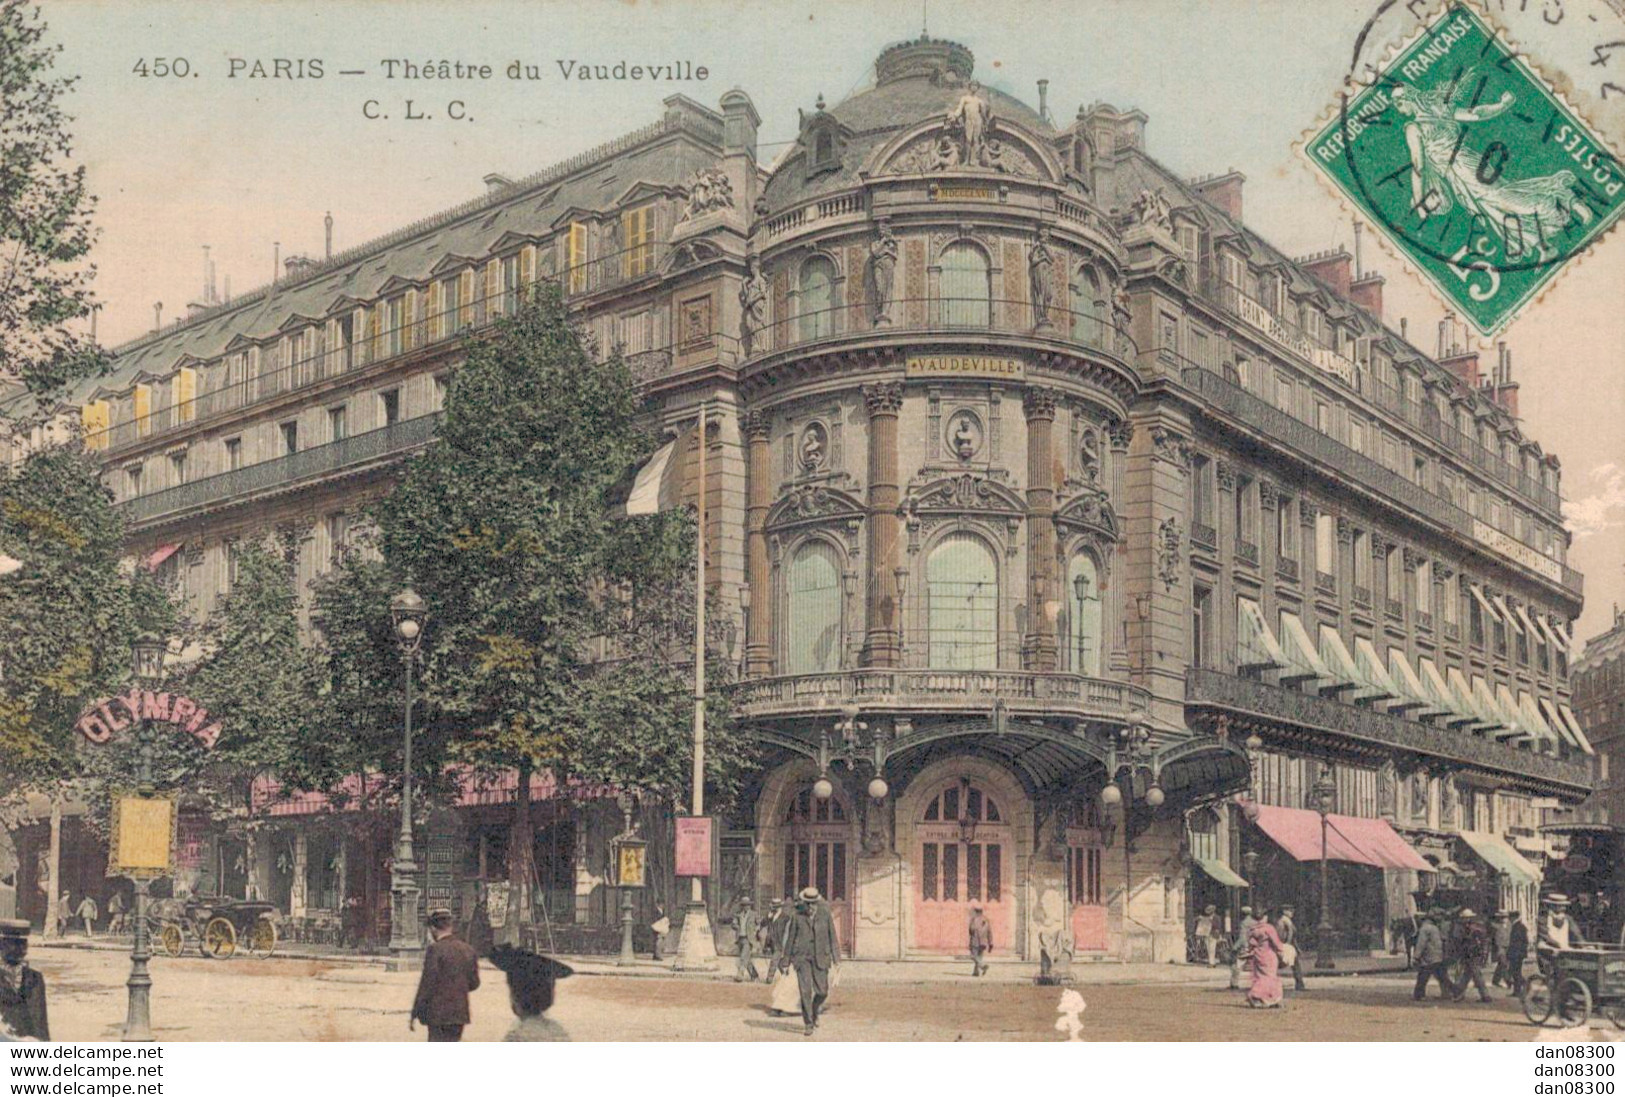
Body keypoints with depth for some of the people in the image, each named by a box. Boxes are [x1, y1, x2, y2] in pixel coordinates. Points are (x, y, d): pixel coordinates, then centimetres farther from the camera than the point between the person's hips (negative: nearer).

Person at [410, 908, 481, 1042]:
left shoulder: (436, 949, -12)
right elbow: (474, 983, 10)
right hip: (460, 1014, 7)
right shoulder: (467, 950, 7)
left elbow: (427, 984, -14)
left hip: (439, 1014, -7)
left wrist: (415, 1015, -8)